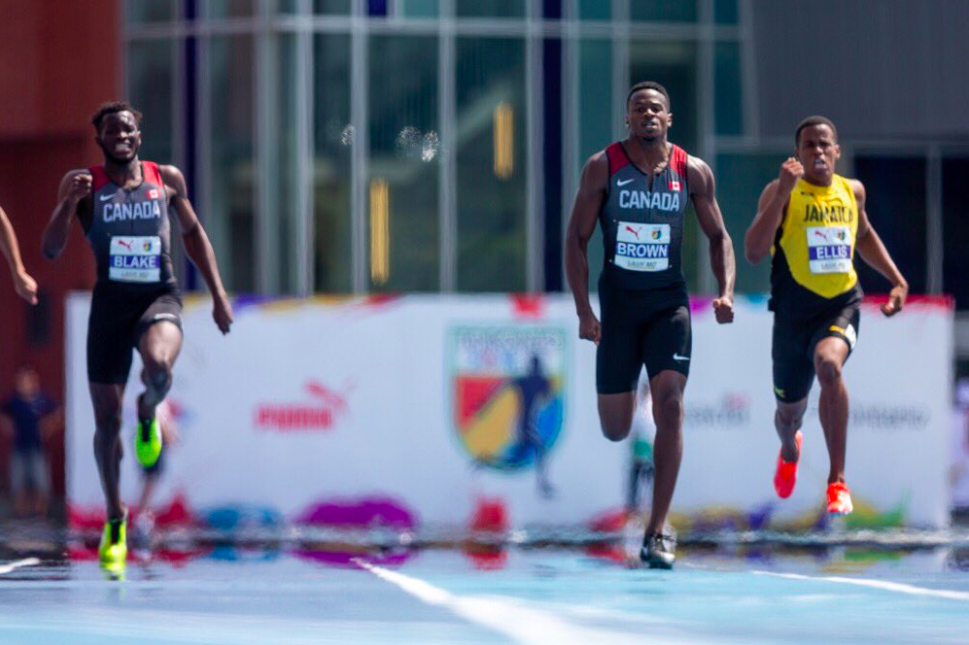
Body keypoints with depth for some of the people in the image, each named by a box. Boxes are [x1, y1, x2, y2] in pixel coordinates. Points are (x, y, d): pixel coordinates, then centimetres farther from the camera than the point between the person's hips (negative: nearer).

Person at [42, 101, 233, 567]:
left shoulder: (167, 179, 6)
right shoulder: (83, 184, 0)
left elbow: (193, 233, 19)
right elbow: (51, 250, -7)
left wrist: (218, 293, 14)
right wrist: (68, 204, -24)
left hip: (159, 298, 0)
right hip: (110, 301, 0)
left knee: (158, 367, -35)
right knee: (106, 421, 2)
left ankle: (148, 414, 2)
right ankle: (115, 519, 21)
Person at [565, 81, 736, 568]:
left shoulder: (693, 172, -1)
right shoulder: (603, 167, -5)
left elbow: (718, 237, 9)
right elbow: (576, 239, -3)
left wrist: (726, 292, -8)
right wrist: (583, 311, -11)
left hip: (669, 302, 0)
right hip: (618, 302, 0)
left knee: (669, 405, -17)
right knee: (614, 430, 4)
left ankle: (657, 533, -12)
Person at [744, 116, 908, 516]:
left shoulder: (852, 191, 6)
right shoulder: (780, 192, -7)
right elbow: (753, 253, -21)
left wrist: (897, 280, 20)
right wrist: (783, 192, -26)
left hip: (841, 307, 0)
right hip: (794, 313, 0)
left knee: (828, 364, -34)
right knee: (789, 411, 15)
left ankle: (838, 480, -29)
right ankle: (789, 450, 57)